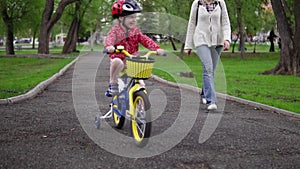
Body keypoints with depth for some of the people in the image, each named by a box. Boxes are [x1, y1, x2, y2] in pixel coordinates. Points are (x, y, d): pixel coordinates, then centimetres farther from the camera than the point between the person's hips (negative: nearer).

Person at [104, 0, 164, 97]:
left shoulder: (135, 30, 6)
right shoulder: (115, 30, -8)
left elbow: (145, 40, -2)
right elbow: (110, 38, -27)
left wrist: (157, 48, -17)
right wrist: (109, 46, -52)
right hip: (119, 57, -4)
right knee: (117, 62, -39)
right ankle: (112, 83, -19)